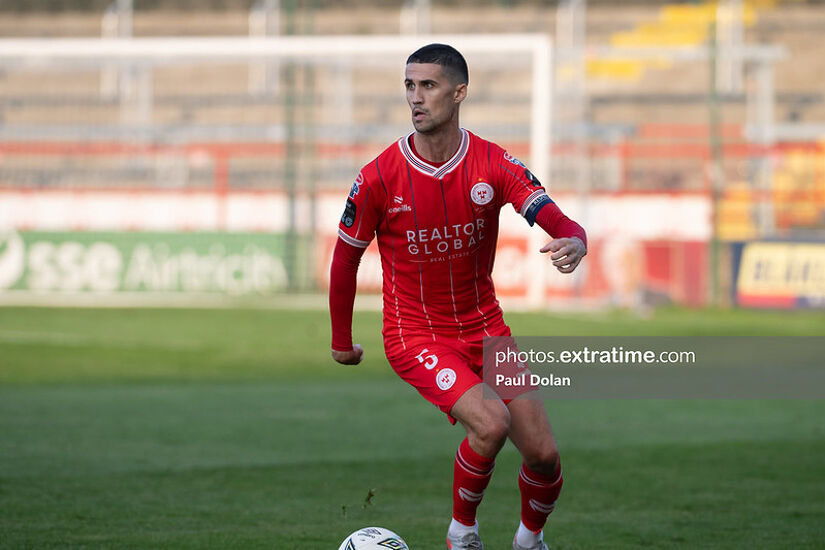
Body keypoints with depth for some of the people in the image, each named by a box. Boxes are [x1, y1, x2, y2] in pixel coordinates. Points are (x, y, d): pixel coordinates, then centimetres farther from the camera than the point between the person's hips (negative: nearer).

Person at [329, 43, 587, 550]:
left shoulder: (495, 165, -8)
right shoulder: (380, 178, -12)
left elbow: (560, 223, -16)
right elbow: (345, 260, 1)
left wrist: (574, 243, -41)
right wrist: (342, 343, 9)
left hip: (485, 329, 3)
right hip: (416, 334, -3)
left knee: (543, 453, -3)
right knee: (490, 422, -27)